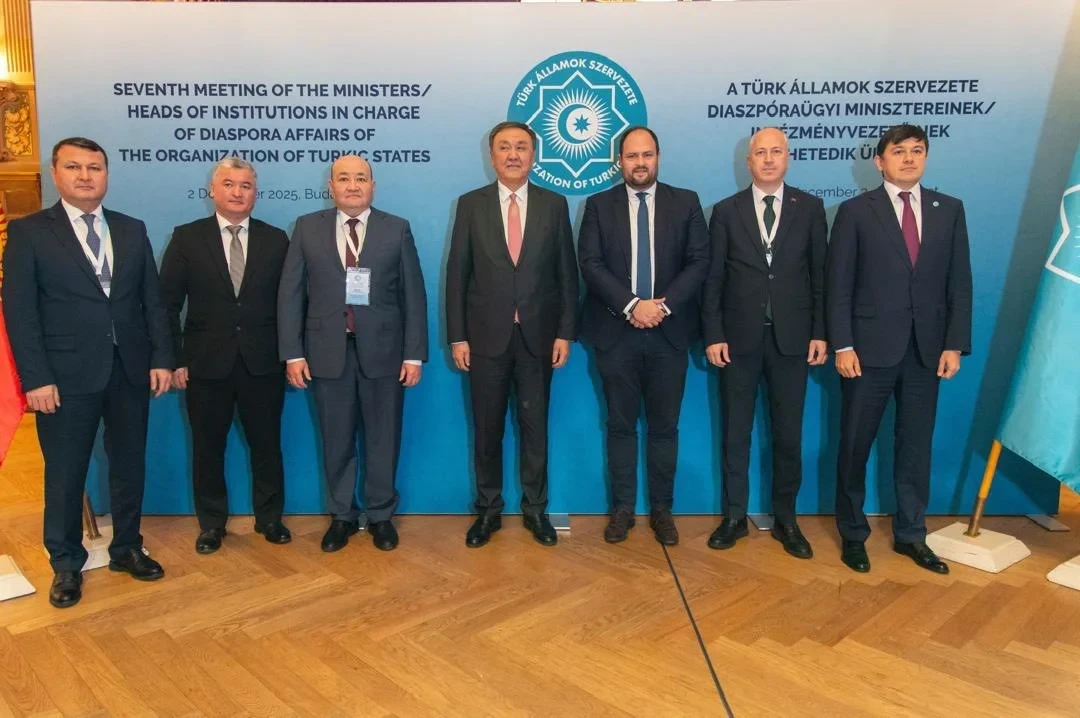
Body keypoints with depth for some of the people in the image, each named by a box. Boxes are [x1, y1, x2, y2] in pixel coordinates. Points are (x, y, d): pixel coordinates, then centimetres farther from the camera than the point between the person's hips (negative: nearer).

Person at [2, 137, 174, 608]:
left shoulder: (132, 230, 9)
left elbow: (152, 300, 8)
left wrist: (161, 358, 0)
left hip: (131, 371, 3)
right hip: (66, 376, -3)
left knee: (129, 466, 13)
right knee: (65, 475, 8)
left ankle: (126, 548, 31)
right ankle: (66, 565, 26)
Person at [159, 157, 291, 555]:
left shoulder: (276, 239, 4)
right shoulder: (187, 238, 2)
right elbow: (168, 303, 0)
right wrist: (175, 359, -5)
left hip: (263, 363, 1)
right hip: (206, 362, 0)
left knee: (267, 444, 9)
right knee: (207, 447, 11)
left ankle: (269, 517, 27)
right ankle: (211, 523, 28)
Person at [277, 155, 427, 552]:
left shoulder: (397, 230, 3)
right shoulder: (307, 228, 5)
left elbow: (413, 295, 1)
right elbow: (290, 293, 3)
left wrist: (414, 354, -5)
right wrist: (293, 353, -4)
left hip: (382, 350, -1)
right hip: (328, 351, 1)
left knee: (383, 440, 9)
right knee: (336, 442, 11)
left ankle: (381, 515, 25)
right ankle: (342, 515, 27)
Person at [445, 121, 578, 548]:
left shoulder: (554, 205, 4)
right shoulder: (471, 204, 2)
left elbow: (567, 274, 3)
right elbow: (457, 274, 0)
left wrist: (565, 332, -3)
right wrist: (457, 336, -5)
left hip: (538, 336, 0)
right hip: (487, 335, 0)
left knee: (535, 426, 9)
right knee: (487, 428, 9)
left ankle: (535, 509, 23)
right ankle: (488, 510, 24)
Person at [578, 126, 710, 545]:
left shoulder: (685, 202, 7)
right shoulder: (599, 205, 5)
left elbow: (699, 261, -1)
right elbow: (590, 263, -5)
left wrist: (663, 305, -14)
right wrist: (632, 305, -16)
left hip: (669, 332, 1)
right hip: (616, 332, 0)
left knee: (665, 426, 7)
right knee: (621, 425, 7)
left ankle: (661, 510, 19)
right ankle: (623, 508, 19)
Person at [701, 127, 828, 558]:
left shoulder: (810, 208, 5)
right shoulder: (726, 211, 4)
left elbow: (820, 275, 4)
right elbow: (713, 278, 1)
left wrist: (820, 333, -3)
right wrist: (713, 335, -5)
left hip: (791, 338, 0)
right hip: (739, 337, 0)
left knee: (788, 434, 8)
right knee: (735, 433, 8)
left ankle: (785, 519, 22)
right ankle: (734, 516, 20)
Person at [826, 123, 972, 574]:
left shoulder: (949, 210, 8)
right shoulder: (856, 211, -1)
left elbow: (960, 283, 6)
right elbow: (838, 285, -5)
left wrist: (955, 344, -2)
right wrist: (842, 345, -11)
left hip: (927, 350, 3)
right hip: (870, 348, -3)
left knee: (916, 446, 11)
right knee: (855, 446, 6)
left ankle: (911, 535, 25)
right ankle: (853, 534, 22)